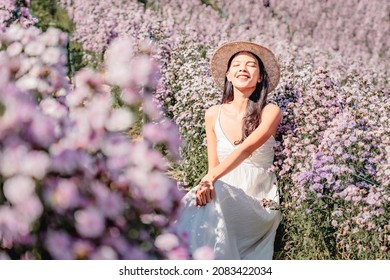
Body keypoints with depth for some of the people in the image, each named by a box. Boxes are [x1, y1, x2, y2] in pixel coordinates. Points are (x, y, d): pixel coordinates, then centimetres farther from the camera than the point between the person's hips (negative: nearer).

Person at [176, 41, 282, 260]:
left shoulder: (270, 112, -5)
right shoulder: (214, 115, 5)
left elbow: (246, 149, -22)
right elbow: (213, 165, 8)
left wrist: (211, 179, -36)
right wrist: (208, 183, -15)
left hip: (259, 201, -3)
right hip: (224, 195, 3)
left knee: (212, 210, -35)